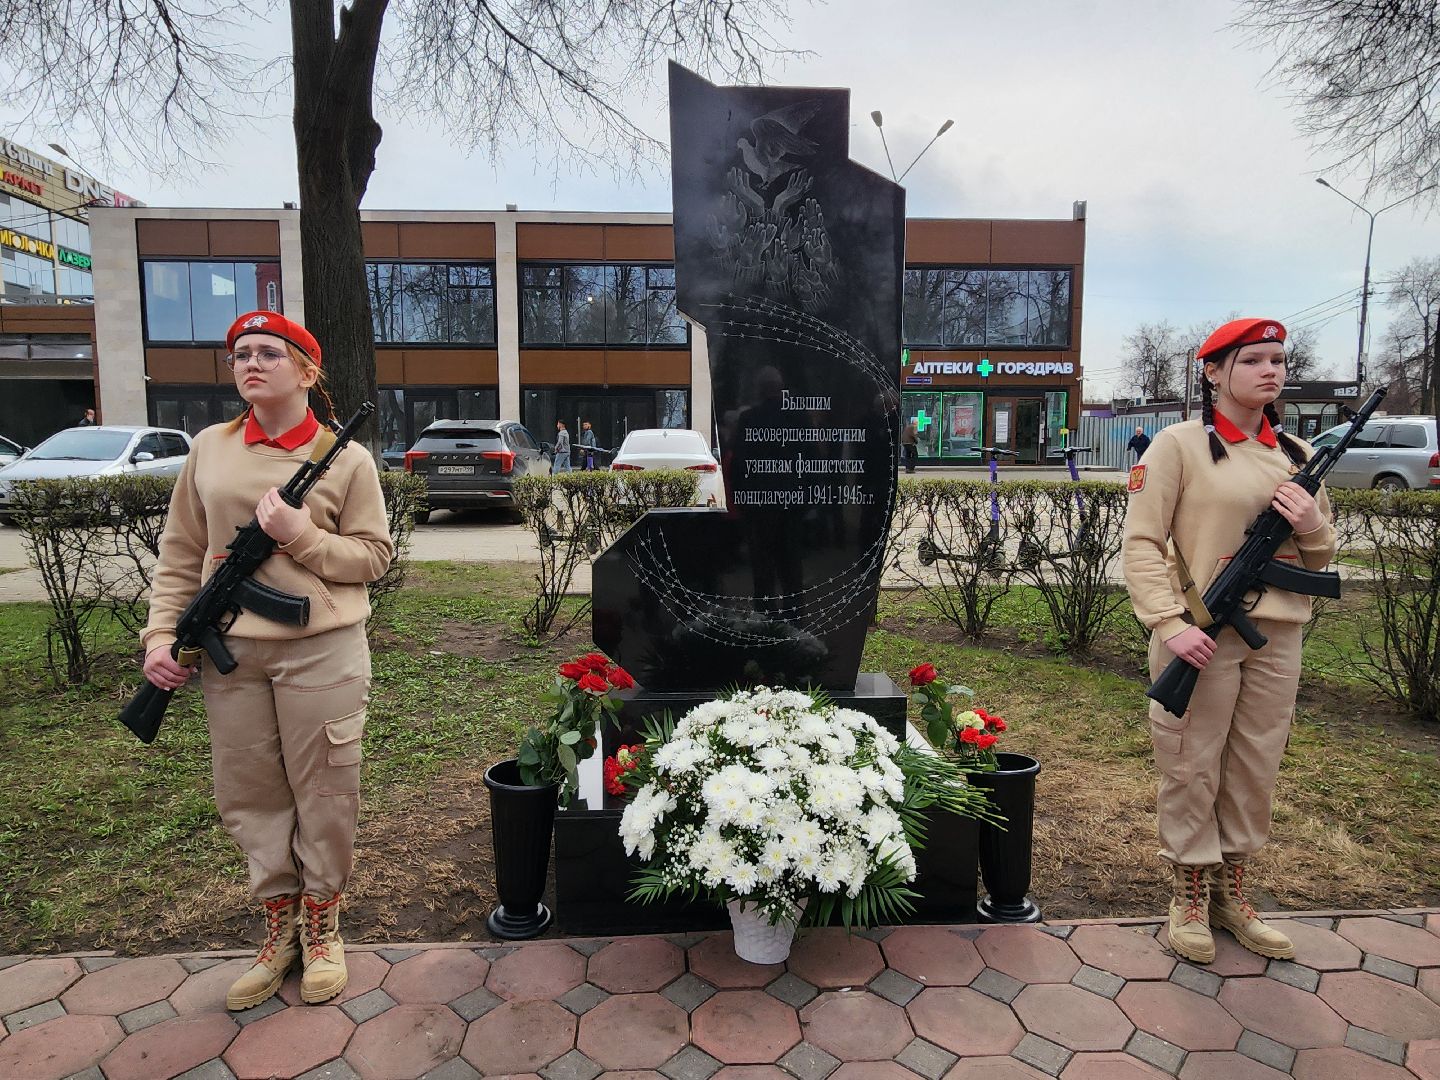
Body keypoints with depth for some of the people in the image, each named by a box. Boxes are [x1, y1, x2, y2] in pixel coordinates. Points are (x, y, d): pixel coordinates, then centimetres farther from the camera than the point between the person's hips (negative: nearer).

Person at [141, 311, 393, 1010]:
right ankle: (279, 922, 32)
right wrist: (161, 634, 1)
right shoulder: (210, 449, 6)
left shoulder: (347, 458, -3)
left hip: (322, 650, -3)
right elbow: (180, 554, 10)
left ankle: (321, 925, 28)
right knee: (247, 794, 12)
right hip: (230, 651, 4)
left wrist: (298, 533, -16)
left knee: (324, 794, 7)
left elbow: (374, 557, -4)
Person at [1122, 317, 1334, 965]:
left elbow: (1321, 558, 18)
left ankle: (1231, 892, 31)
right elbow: (1141, 545, -11)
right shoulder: (1180, 445, -6)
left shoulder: (1296, 455, 12)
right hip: (1200, 634, -5)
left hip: (1277, 636, 6)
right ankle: (1190, 895, 22)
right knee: (1191, 767, 4)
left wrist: (1312, 525, -4)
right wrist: (1171, 623, -21)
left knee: (1256, 767, 14)